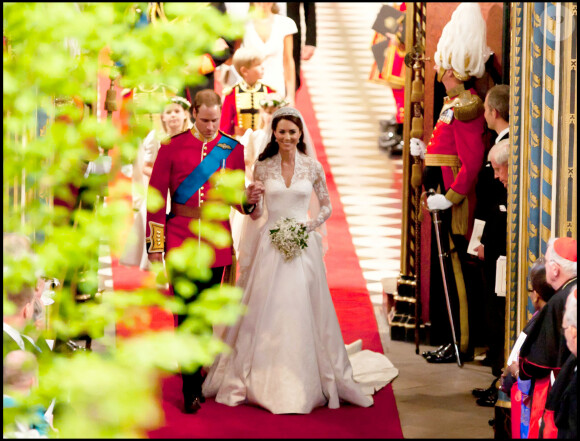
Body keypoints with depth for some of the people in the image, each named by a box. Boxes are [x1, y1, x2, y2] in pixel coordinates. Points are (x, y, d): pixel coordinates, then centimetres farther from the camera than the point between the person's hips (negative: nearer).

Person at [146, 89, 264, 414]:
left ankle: (198, 373, 24)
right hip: (180, 239, -2)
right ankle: (191, 390, -5)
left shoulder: (233, 149, 6)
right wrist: (155, 243, -1)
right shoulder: (173, 148, 1)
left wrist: (248, 200, -13)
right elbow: (157, 195, 3)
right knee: (187, 314, -6)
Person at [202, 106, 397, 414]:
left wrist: (309, 225, -4)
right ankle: (260, 380, 10)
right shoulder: (262, 167, 3)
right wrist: (252, 200, -9)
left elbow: (327, 206, 10)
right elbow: (255, 214, 11)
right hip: (270, 244, 0)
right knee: (266, 310, 0)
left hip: (302, 244, 0)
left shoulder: (312, 167, 2)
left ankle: (304, 382, 9)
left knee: (302, 311, -1)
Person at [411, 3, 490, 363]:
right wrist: (424, 151, 9)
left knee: (455, 269, -4)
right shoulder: (454, 105, 13)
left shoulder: (466, 110, -17)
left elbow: (472, 162, -22)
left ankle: (461, 344, 2)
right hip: (444, 201, 10)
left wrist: (449, 198, -22)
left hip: (455, 205, -10)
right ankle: (447, 337, 21)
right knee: (443, 267, 14)